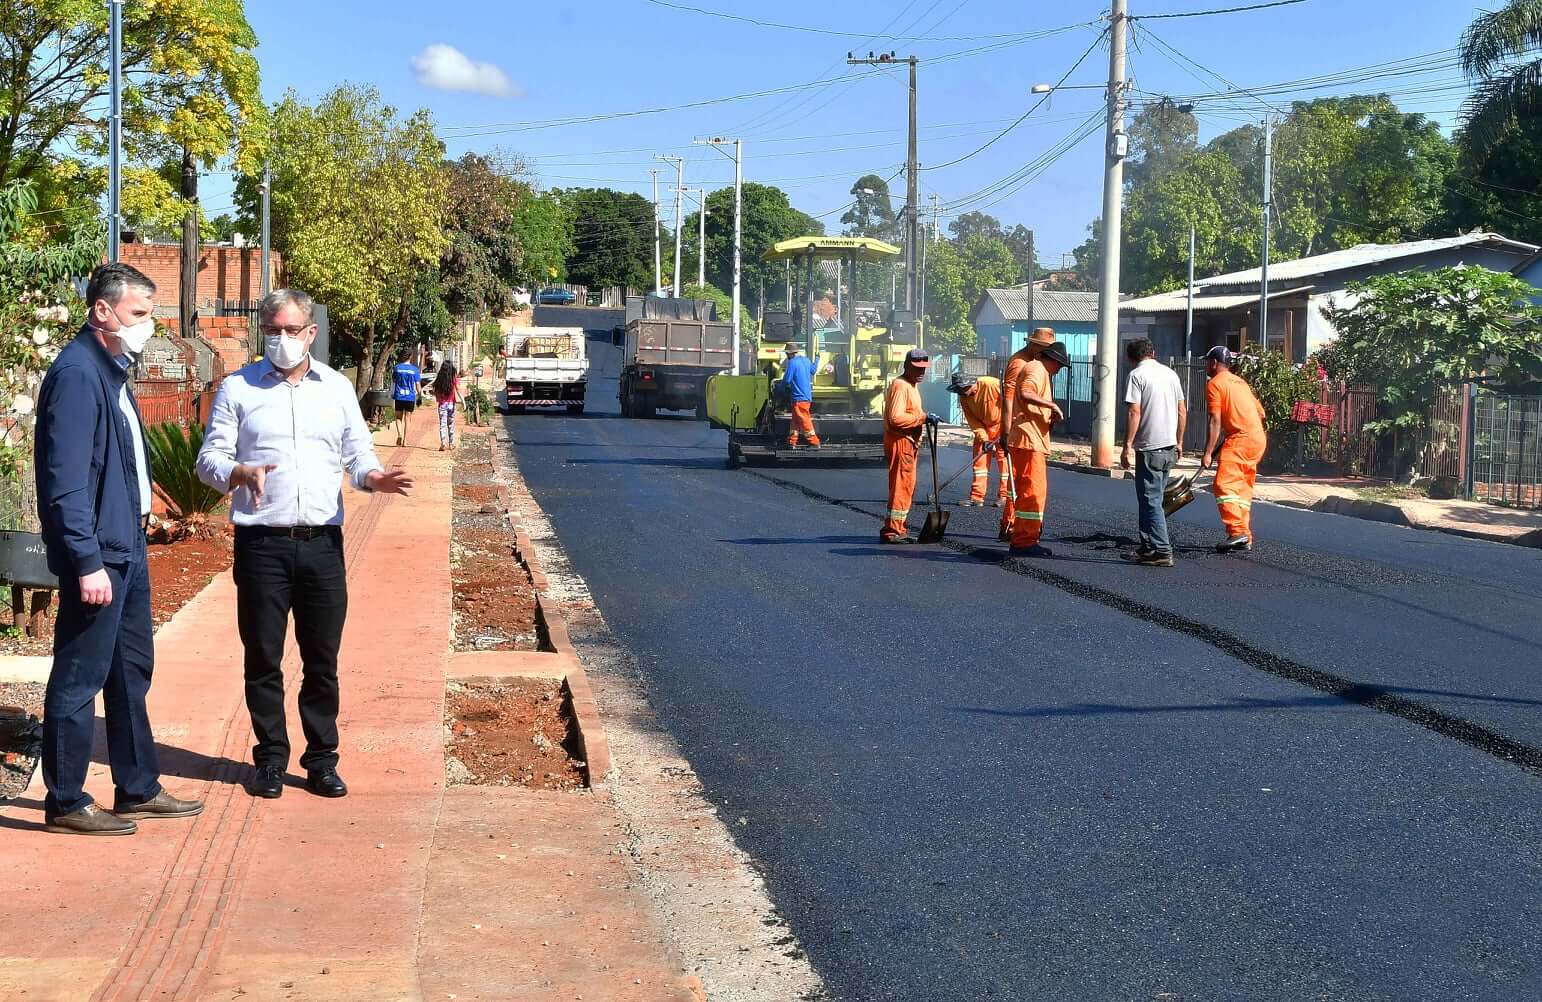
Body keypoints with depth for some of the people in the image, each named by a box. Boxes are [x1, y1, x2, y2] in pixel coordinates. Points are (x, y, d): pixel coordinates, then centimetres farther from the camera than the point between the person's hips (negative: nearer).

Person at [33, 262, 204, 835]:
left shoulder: (114, 371, 13)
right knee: (79, 679, -1)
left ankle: (138, 789, 26)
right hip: (97, 554, -10)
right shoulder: (77, 374, -17)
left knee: (132, 670, 16)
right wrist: (88, 562, -25)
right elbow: (66, 480, -22)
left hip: (126, 547, 10)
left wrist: (134, 536, 18)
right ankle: (66, 804, 9)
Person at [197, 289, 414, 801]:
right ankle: (271, 760, 15)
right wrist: (241, 473, -20)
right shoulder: (238, 388, 4)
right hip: (261, 542, -2)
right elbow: (209, 459, 1)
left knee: (322, 660, 6)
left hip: (322, 542, 2)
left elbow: (358, 453, 12)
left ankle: (321, 760, 15)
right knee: (263, 658, 4)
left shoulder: (337, 388, 11)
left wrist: (374, 477, -11)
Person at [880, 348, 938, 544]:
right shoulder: (900, 386, -15)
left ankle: (898, 527, 22)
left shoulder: (911, 386, 19)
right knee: (901, 486, -10)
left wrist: (925, 417, 13)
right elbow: (896, 418, -25)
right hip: (900, 442, -11)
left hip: (909, 443, 11)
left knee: (908, 487, 15)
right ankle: (892, 531, -8)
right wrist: (923, 417, -23)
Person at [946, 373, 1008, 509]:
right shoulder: (964, 397, -7)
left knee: (1003, 458, -5)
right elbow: (972, 420, -6)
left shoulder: (992, 384, -27)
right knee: (980, 460, 2)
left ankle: (1003, 496, 0)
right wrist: (984, 439, -16)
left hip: (1003, 425, -6)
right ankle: (976, 497, 4)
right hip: (984, 427, 6)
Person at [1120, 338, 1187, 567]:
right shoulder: (1170, 373, 12)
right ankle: (1148, 547, 21)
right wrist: (1179, 443, 23)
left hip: (1149, 448, -7)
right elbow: (1182, 411, 15)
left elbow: (1134, 413, -16)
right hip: (1169, 447, 7)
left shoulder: (1137, 374, -8)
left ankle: (1162, 552, -8)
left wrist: (1128, 446, -13)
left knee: (1150, 500, -4)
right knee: (1151, 499, 17)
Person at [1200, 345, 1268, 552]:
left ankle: (1237, 532, -27)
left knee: (1224, 484, -15)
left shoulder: (1215, 384, -4)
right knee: (1242, 489, 15)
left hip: (1240, 439, -9)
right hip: (1259, 438, 9)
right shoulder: (1240, 382, 22)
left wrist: (1208, 452, -14)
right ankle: (1245, 538, 16)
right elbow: (1260, 412, 23)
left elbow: (1215, 421, -13)